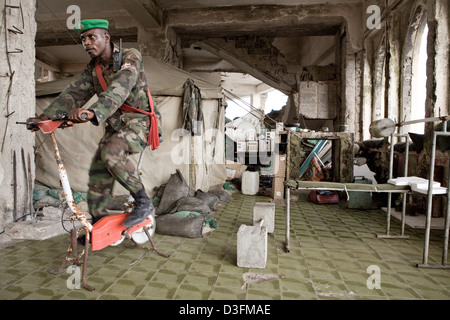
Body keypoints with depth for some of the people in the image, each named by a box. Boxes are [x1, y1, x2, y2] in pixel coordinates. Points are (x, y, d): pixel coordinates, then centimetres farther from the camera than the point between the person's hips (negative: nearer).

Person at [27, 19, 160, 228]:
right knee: (97, 172, 1)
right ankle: (98, 223, 16)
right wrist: (48, 115, -14)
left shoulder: (130, 57, -11)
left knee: (111, 153, -32)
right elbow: (74, 93, 1)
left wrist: (93, 112, -44)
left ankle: (143, 203, -18)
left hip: (139, 121, -7)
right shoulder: (92, 69, 11)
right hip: (115, 125, 7)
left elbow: (119, 88, -29)